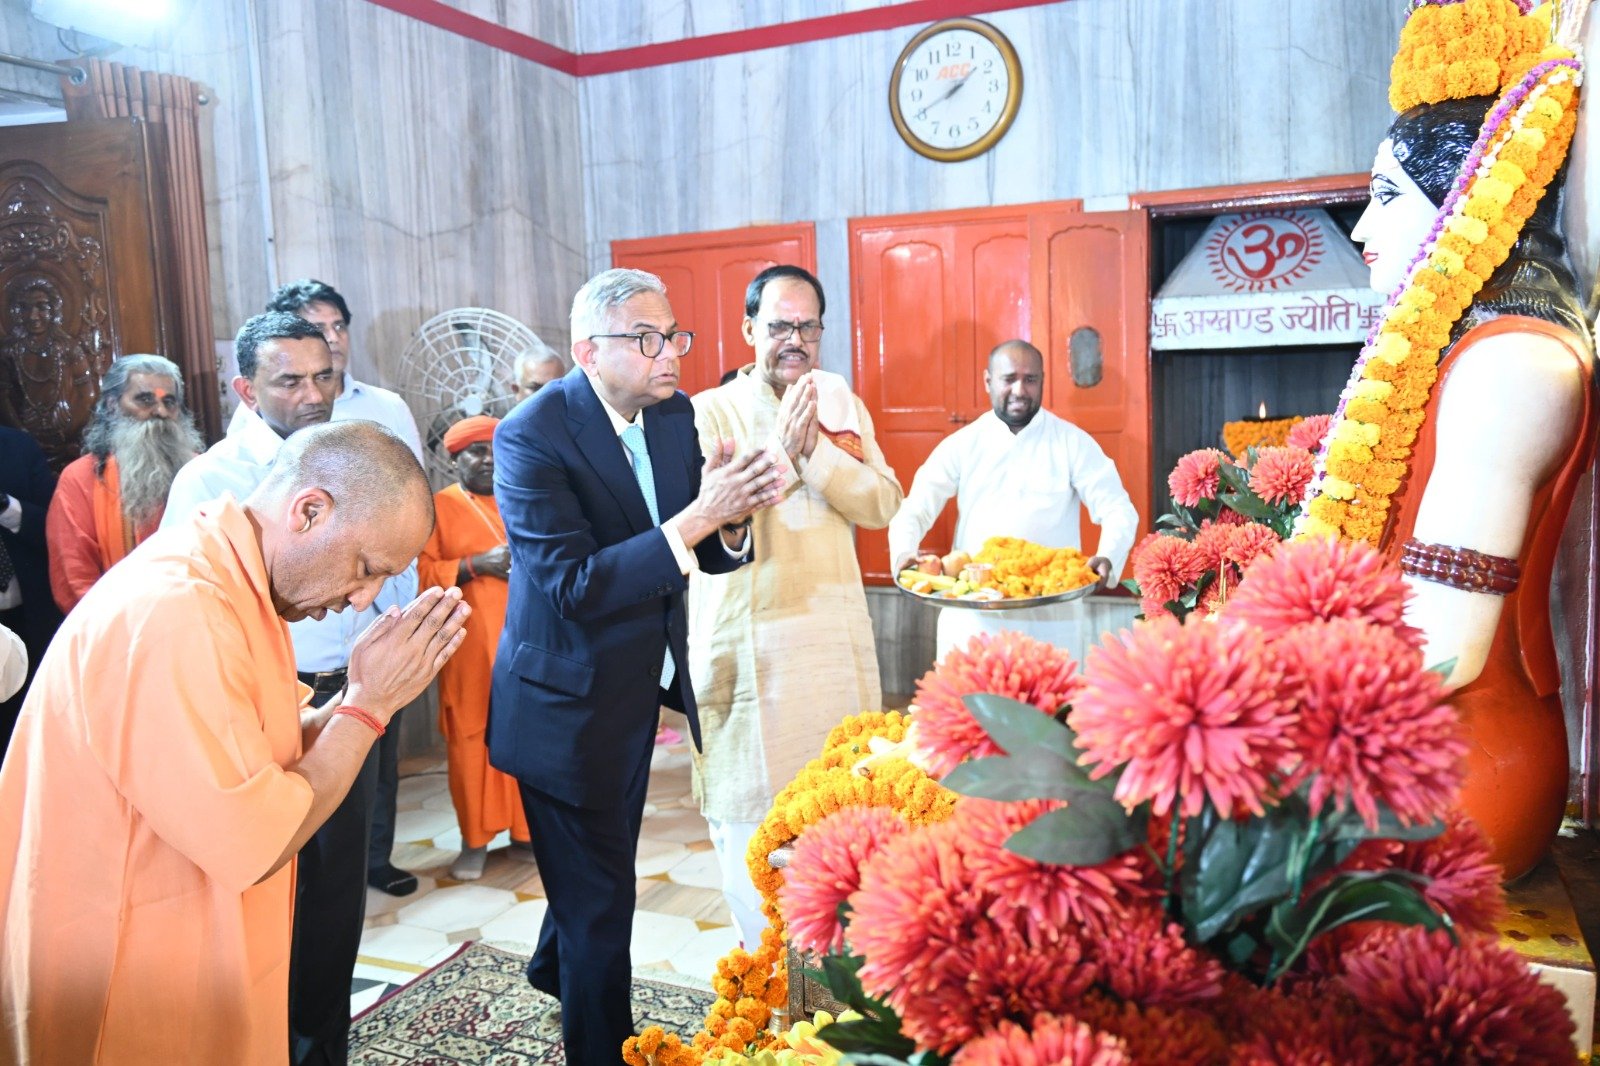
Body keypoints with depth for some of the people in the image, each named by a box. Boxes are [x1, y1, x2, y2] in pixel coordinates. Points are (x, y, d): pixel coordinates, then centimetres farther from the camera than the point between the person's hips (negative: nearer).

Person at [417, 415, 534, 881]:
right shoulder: (439, 506, 4)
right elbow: (422, 573, -5)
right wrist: (475, 566, -16)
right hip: (471, 646, -3)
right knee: (471, 740, 1)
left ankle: (525, 832, 17)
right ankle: (475, 839, 13)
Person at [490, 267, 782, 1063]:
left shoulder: (674, 412, -3)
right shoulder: (531, 436, -23)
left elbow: (703, 555, 0)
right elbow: (573, 586, -29)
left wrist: (729, 520, -23)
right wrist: (693, 520, -34)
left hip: (642, 686, 7)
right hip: (569, 701, -7)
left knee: (602, 863, 28)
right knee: (601, 897, 6)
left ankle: (555, 966, 57)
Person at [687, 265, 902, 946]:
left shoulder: (841, 403, 9)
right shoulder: (709, 412, -2)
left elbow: (883, 504, -2)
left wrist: (815, 452, -14)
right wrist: (780, 450, -20)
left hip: (834, 634, 3)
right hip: (745, 641, -3)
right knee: (747, 802, 4)